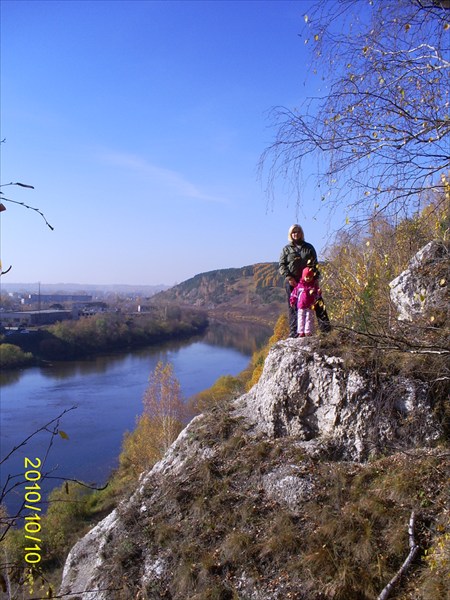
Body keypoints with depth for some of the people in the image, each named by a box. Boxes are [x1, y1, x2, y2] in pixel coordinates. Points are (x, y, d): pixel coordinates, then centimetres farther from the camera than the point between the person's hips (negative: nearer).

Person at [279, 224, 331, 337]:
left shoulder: (309, 247, 16)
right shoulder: (286, 249, 12)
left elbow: (315, 264, 14)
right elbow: (281, 265, 5)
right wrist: (288, 277, -10)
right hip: (292, 282, -1)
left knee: (318, 302, -6)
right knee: (293, 307, 1)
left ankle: (324, 326, -1)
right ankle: (294, 331, 7)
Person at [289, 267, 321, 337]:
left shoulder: (314, 285, 3)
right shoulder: (299, 285, 2)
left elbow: (317, 295, 6)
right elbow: (294, 293, 9)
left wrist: (318, 293, -17)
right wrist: (292, 301, 9)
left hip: (310, 307, -1)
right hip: (301, 307, 1)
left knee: (309, 319, 1)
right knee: (301, 319, 4)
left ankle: (308, 332, 6)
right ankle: (301, 332, 10)